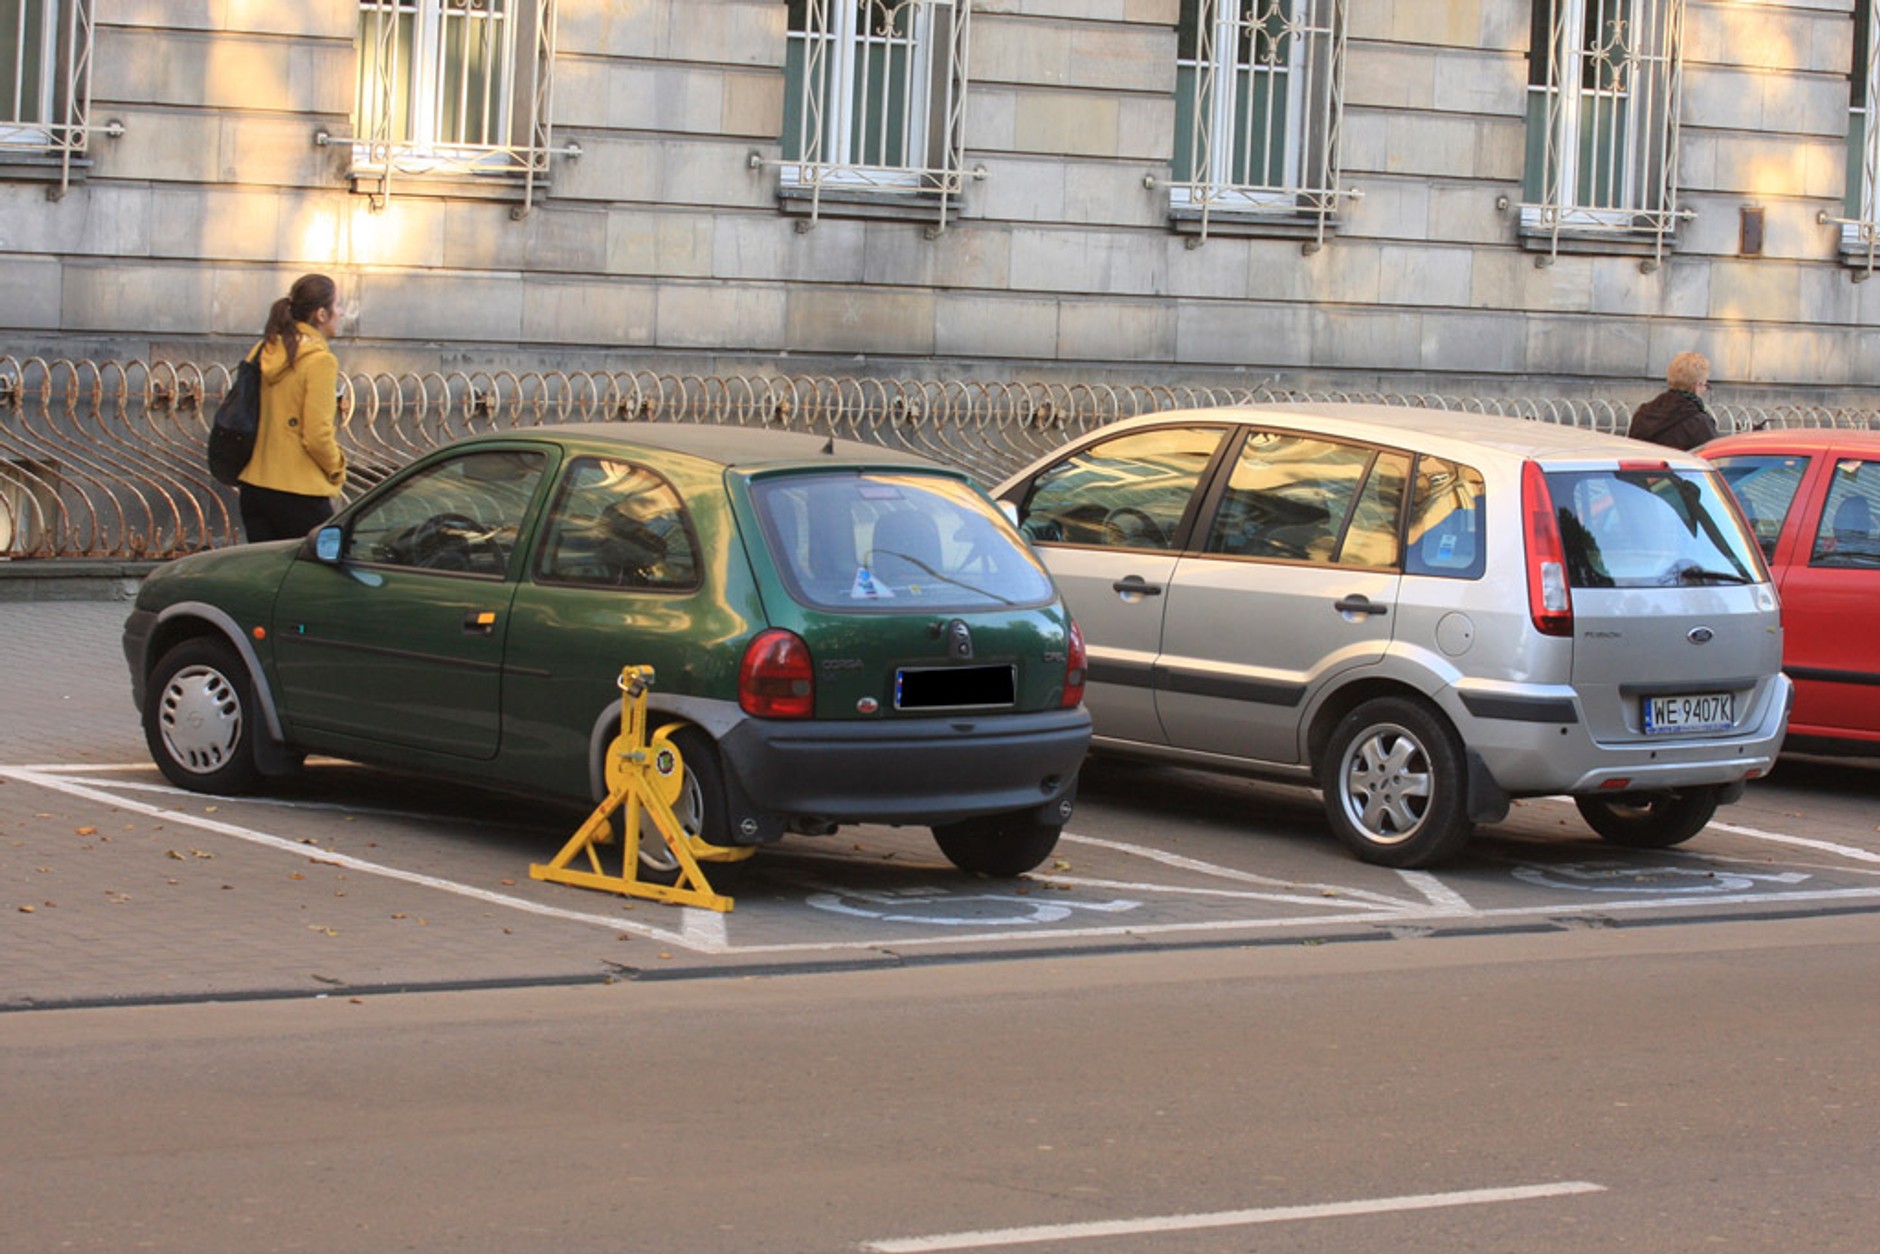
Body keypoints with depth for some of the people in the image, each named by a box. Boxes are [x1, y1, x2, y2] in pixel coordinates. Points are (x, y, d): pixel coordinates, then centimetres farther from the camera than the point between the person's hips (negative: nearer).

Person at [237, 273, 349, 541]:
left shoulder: (264, 351, 7)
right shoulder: (320, 361, -13)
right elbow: (317, 436, -16)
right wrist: (337, 472, 0)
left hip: (253, 488, 7)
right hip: (299, 493, -7)